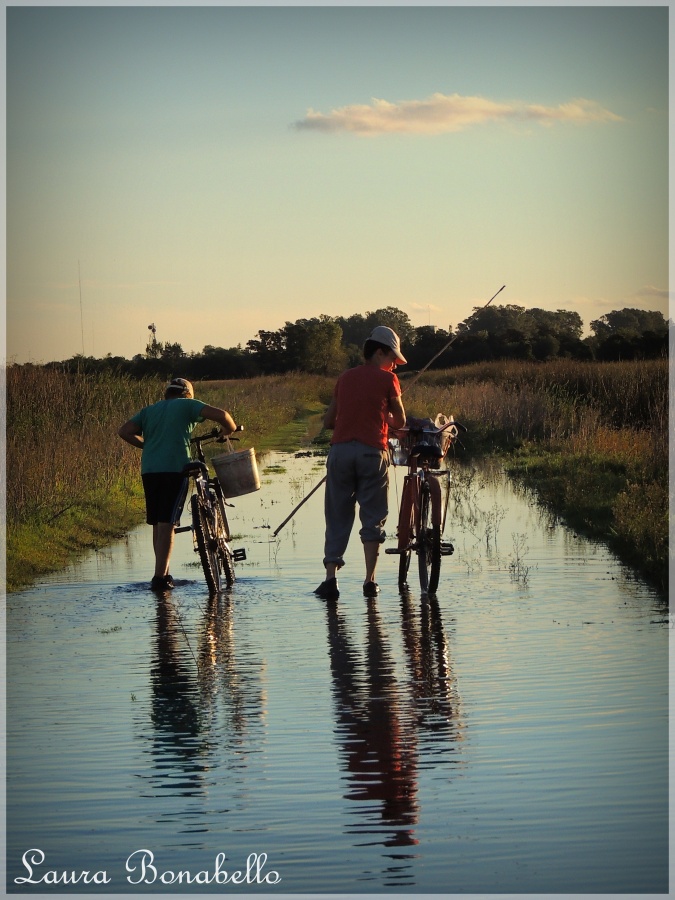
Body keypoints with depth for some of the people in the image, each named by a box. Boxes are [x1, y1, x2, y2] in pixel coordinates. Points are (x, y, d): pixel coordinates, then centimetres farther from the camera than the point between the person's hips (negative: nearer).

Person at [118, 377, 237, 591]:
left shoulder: (149, 410, 23)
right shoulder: (187, 405, 11)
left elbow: (124, 432, 11)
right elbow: (220, 414, -2)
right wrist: (230, 430, 18)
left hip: (149, 470, 4)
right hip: (175, 468, -4)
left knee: (157, 524, 14)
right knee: (167, 524, -6)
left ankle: (163, 573, 19)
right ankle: (160, 577, -12)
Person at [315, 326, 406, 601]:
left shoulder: (345, 377, 16)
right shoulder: (387, 379, 4)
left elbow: (328, 420, 19)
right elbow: (400, 422, 11)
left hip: (340, 449, 3)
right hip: (372, 451, -3)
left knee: (338, 518, 6)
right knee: (373, 518, 5)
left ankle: (330, 577, -5)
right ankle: (370, 580, 1)